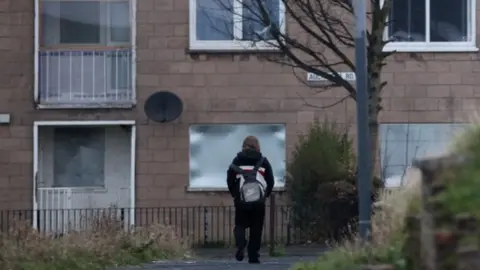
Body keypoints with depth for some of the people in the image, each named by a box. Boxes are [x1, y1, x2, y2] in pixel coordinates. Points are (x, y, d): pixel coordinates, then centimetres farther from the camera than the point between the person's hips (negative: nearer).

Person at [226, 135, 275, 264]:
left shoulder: (237, 161, 2)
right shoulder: (263, 161, 4)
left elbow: (230, 180, 1)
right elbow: (271, 181, 4)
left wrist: (235, 195, 14)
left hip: (241, 201, 0)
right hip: (258, 202, 0)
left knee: (240, 225, 12)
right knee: (256, 229, 8)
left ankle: (240, 245, -15)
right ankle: (253, 256, 5)